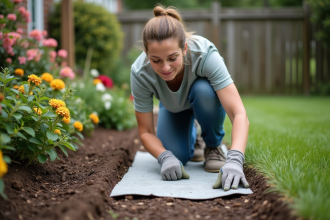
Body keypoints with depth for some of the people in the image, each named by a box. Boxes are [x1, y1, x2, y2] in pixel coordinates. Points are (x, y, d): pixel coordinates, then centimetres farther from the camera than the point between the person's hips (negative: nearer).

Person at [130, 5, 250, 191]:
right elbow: (146, 131, -22)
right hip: (173, 107, 2)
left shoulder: (205, 54, -41)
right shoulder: (140, 73, -34)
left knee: (203, 90, -36)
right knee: (177, 156, -20)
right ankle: (191, 139, 17)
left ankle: (214, 146, -7)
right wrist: (165, 157, -42)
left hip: (206, 99, -1)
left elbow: (240, 114, -46)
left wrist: (235, 160, -61)